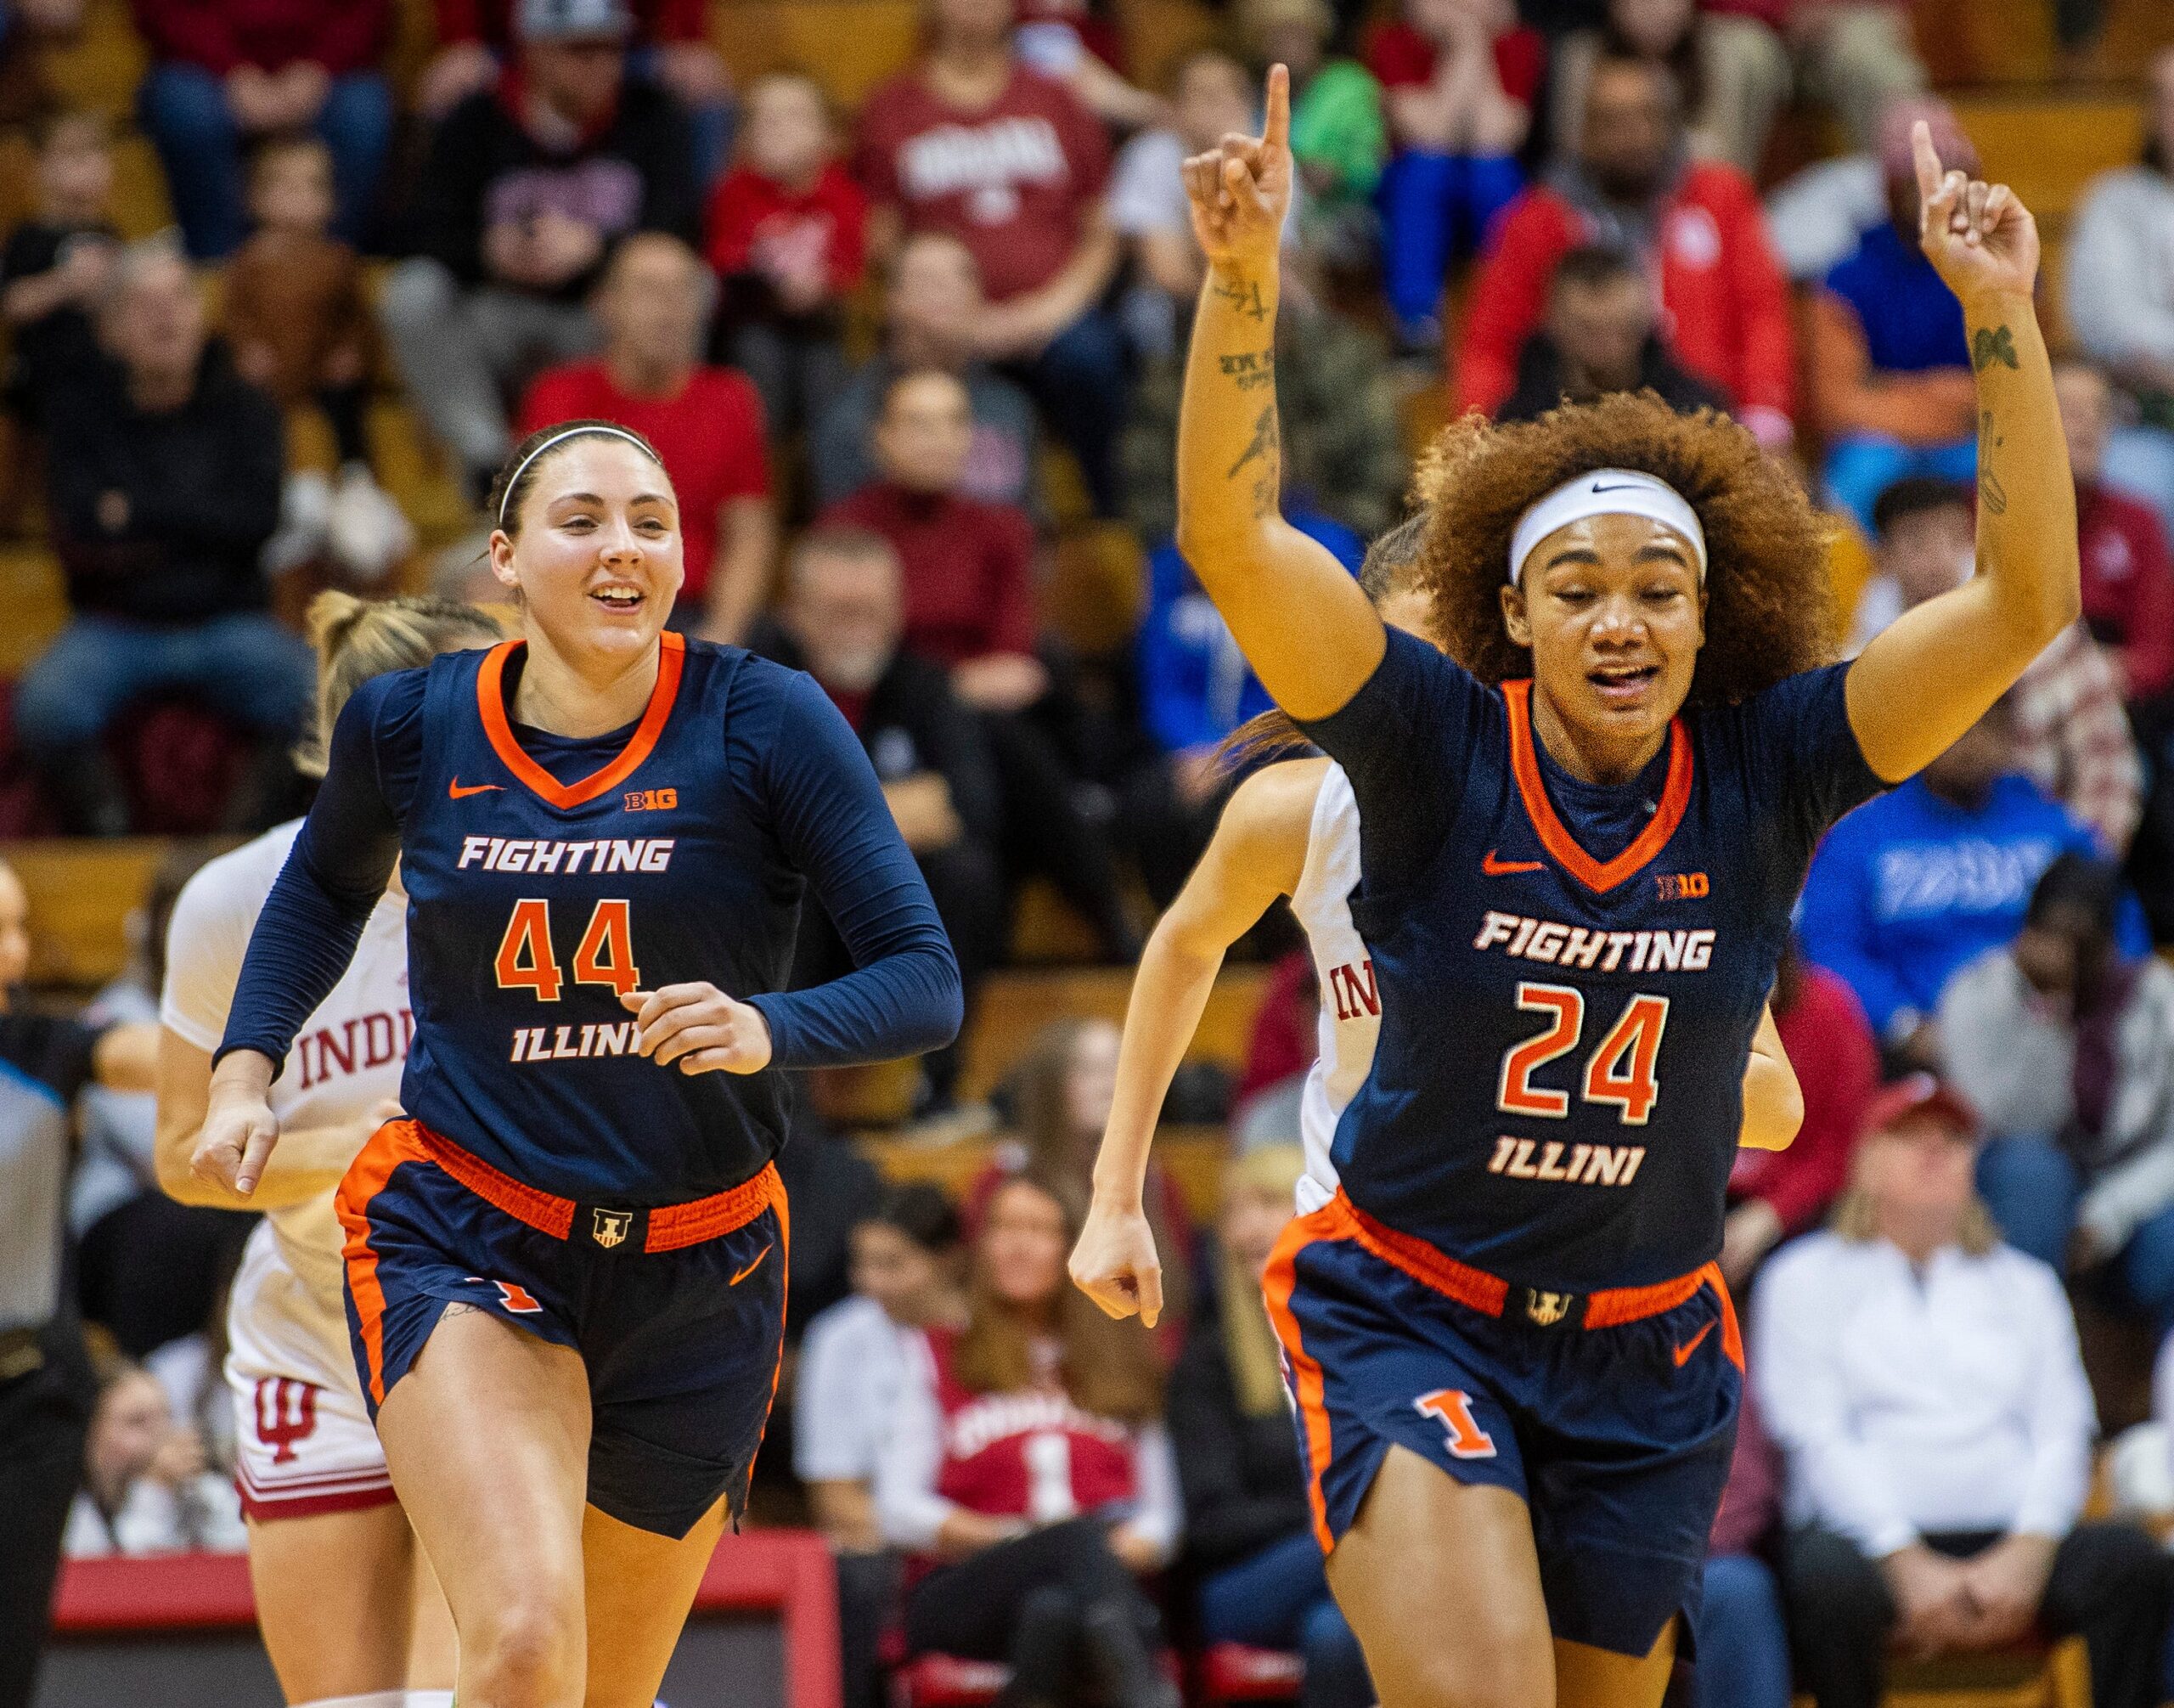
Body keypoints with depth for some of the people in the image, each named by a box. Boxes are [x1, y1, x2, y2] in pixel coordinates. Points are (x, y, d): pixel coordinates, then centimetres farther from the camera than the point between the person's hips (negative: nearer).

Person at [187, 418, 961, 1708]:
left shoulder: (764, 723, -9)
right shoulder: (412, 725, -2)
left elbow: (926, 983, -10)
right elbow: (325, 886, 22)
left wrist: (768, 1029, -29)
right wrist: (245, 1066, 9)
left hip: (699, 1271, 1)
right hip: (461, 1244, -1)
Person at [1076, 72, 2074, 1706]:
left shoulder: (1764, 775, -6)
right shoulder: (1437, 746, -10)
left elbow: (2024, 601, -13)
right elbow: (1229, 539, -21)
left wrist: (2002, 316, -23)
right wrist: (1243, 282, -35)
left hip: (1644, 1359, 3)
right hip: (1409, 1313, -3)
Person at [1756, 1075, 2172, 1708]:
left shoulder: (2025, 1284, 26)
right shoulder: (1807, 1279, 15)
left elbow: (2063, 1434, 13)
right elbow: (1814, 1436, 2)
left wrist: (2026, 1555, -9)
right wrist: (1909, 1565, -13)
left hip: (2011, 1552, 3)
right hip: (1870, 1540, -3)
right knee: (1829, 1577, -39)